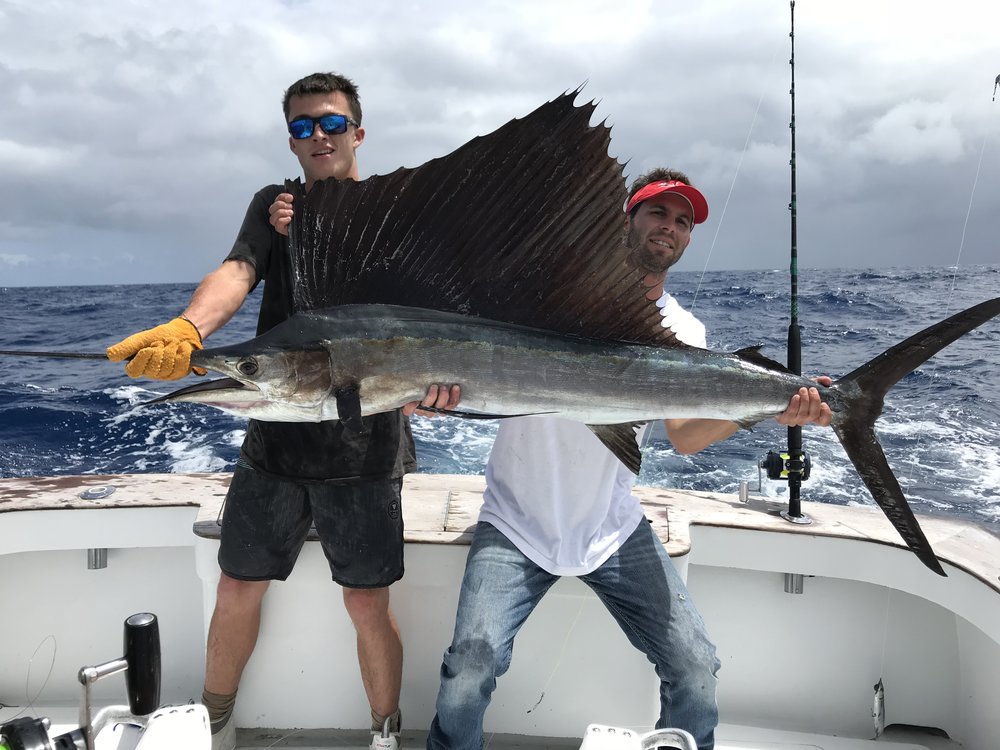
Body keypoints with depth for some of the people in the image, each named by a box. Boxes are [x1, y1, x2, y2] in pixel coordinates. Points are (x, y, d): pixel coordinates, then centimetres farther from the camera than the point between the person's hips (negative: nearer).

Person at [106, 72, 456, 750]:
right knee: (238, 590, 12)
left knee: (368, 605, 5)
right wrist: (188, 328, -30)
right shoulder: (274, 205, 11)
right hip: (276, 439, 3)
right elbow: (238, 271, -8)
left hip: (364, 444, -3)